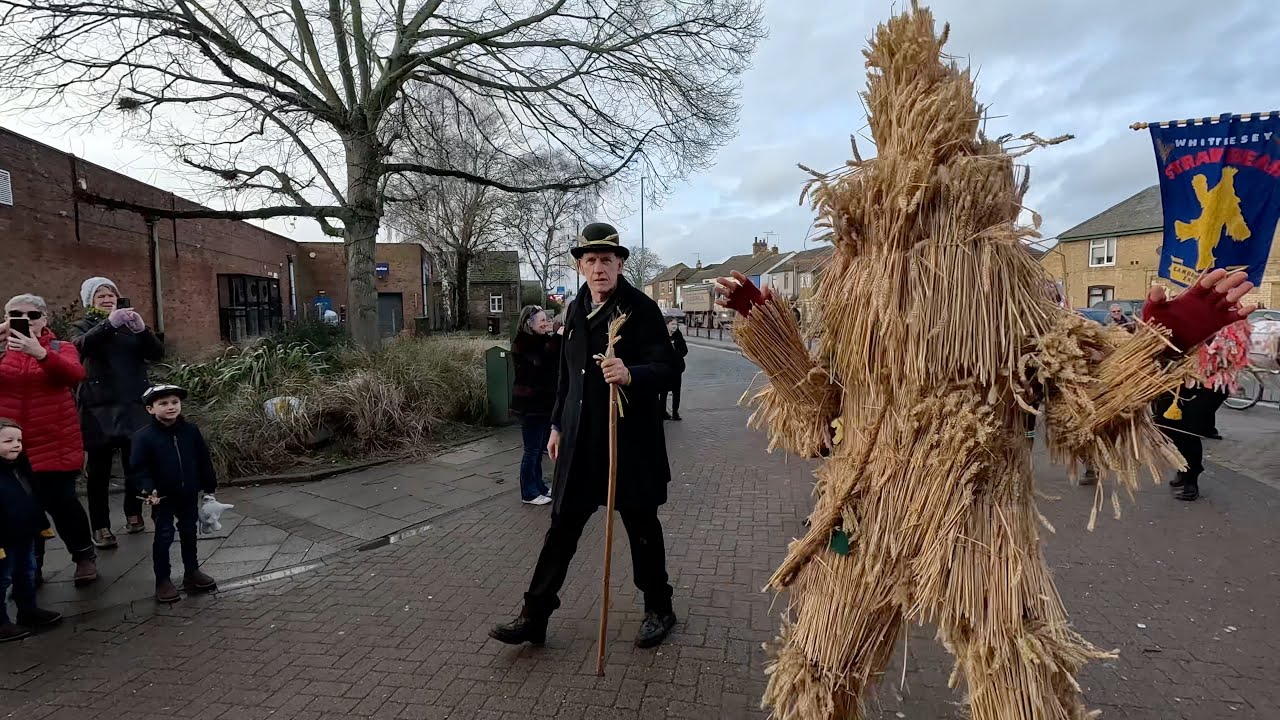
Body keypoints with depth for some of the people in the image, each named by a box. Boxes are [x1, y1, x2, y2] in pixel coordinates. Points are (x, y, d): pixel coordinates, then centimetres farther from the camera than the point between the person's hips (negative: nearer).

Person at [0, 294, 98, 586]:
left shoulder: (60, 348, 1)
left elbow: (75, 374, -19)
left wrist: (40, 353, -35)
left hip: (55, 445, -2)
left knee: (61, 502, -2)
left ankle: (85, 555, 19)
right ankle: (31, 568, 23)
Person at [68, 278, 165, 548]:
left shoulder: (129, 324, 14)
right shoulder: (82, 325, 9)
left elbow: (156, 353, 0)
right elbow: (80, 346, -14)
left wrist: (142, 329, -19)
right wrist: (109, 323, -30)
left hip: (134, 404, 2)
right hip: (99, 407, -2)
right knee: (99, 468, -2)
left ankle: (134, 514, 19)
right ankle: (100, 526, 5)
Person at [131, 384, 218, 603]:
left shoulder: (191, 431, -3)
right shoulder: (144, 437, -12)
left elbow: (204, 461, 5)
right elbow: (139, 468, -11)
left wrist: (209, 486, 8)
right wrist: (149, 489, -25)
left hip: (189, 495, 3)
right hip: (163, 497, -3)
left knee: (189, 533, 16)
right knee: (164, 537, 4)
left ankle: (192, 572, 30)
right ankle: (162, 580, 18)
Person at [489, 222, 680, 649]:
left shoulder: (641, 308, -9)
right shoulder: (577, 310, 11)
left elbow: (666, 369, -15)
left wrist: (631, 375, -35)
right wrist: (557, 425, 18)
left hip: (629, 438, -5)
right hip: (580, 438, 5)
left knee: (641, 525, 10)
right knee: (563, 524, 10)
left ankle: (658, 609, 32)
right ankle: (535, 616, 23)